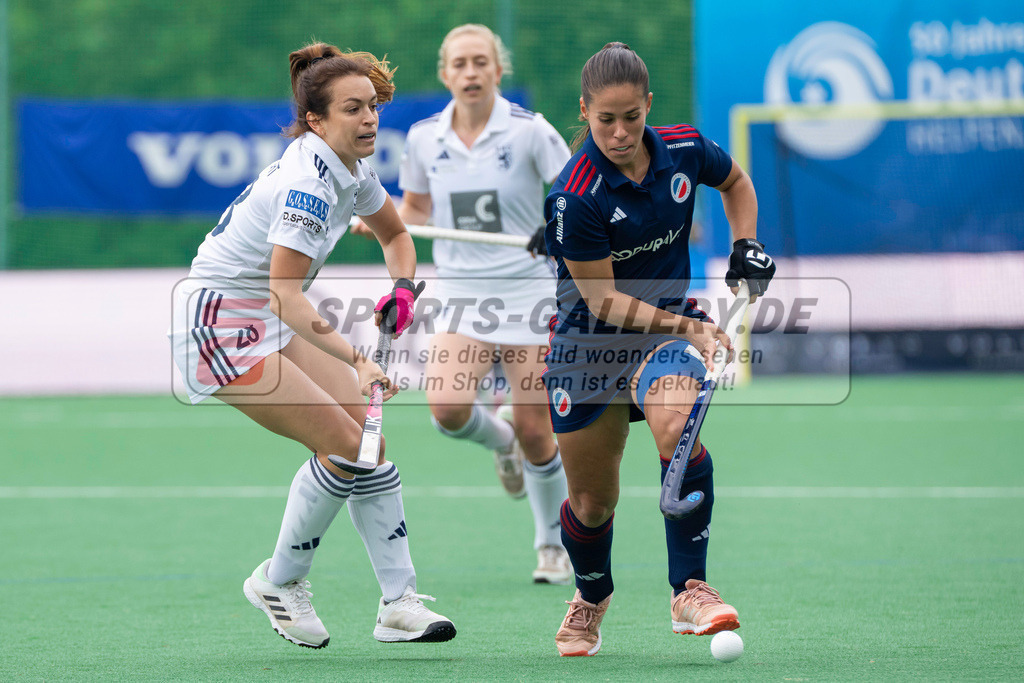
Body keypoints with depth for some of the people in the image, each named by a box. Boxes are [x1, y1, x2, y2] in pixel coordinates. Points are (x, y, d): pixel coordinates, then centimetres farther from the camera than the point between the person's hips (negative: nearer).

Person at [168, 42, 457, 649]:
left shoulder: (352, 170, 2)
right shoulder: (308, 183, -27)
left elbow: (395, 235, 21)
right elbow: (286, 299, -33)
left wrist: (403, 289, 0)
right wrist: (358, 361, -41)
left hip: (273, 323, 9)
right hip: (220, 325, -9)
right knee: (343, 444, -13)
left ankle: (400, 602, 0)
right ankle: (280, 581, 7)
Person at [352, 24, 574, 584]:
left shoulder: (529, 131, -9)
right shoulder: (424, 137, 2)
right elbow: (417, 207, 17)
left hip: (527, 290, -2)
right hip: (460, 294, 3)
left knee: (533, 430, -2)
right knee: (446, 406, -21)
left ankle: (554, 547, 21)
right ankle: (498, 438, 17)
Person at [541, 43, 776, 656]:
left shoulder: (685, 150, -9)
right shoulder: (575, 197, -23)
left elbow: (735, 180, 16)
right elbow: (605, 301, -18)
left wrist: (747, 246, 3)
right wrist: (688, 327, -25)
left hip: (672, 322, 2)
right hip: (590, 340, -2)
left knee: (678, 429, -32)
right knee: (592, 503, 8)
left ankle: (689, 591, -22)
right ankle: (592, 598, 41)